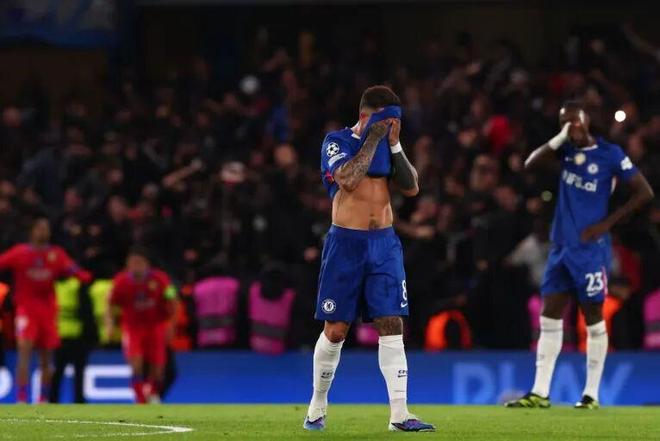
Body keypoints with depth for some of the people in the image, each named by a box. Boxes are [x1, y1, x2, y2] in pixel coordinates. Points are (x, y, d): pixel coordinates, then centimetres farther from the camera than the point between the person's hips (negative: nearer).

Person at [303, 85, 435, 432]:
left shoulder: (387, 145, 12)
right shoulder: (337, 141, -3)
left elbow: (411, 187, 4)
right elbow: (348, 179, -21)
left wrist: (394, 145, -4)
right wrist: (372, 140, -14)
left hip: (384, 244, 4)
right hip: (346, 243, -4)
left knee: (391, 326, -5)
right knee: (335, 330, -1)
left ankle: (399, 414, -9)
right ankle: (317, 406, 17)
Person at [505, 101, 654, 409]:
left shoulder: (610, 154, -8)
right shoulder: (567, 150, 8)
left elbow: (644, 193, -8)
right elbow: (531, 164, -3)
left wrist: (606, 223, -11)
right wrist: (560, 138, -14)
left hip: (590, 248, -6)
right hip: (561, 246, 6)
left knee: (593, 320, 1)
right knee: (549, 319, 3)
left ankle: (591, 394, 6)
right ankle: (540, 393, 3)